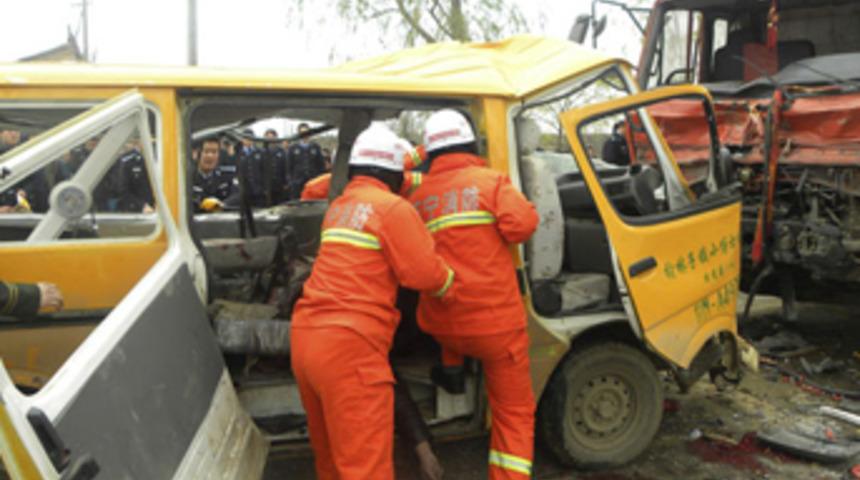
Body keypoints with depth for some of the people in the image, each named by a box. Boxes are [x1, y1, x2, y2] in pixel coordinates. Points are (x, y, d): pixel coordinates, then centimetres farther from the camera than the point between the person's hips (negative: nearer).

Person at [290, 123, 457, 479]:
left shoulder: (338, 207, 18)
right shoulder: (393, 208, -5)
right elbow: (425, 274, -9)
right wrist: (452, 288, 12)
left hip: (305, 335, 8)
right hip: (349, 345, -8)